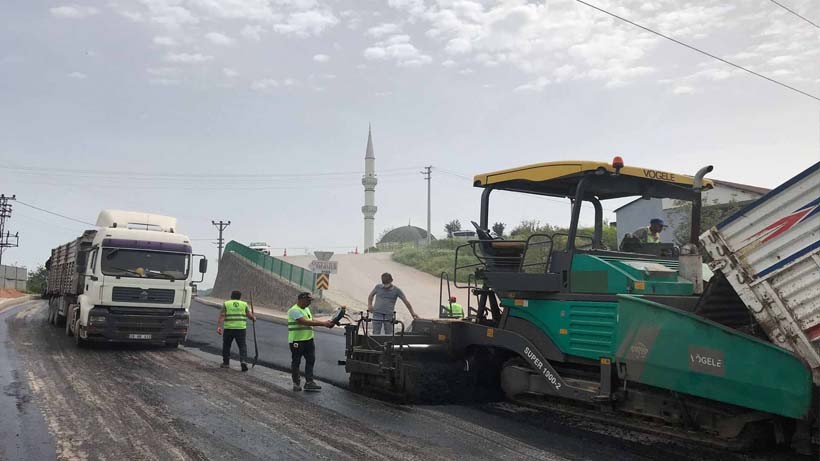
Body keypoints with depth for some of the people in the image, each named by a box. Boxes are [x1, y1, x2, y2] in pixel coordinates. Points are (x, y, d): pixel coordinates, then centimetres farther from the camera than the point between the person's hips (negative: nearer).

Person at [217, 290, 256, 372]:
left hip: (228, 328, 0)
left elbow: (222, 316, -4)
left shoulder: (226, 304, 7)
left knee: (226, 345, 16)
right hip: (241, 328, 0)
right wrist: (253, 318, 28)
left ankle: (226, 363, 21)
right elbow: (250, 315, 7)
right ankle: (243, 361, -15)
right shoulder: (244, 304, 9)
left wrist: (219, 327, -10)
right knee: (242, 346, 4)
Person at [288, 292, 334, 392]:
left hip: (308, 339, 9)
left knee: (311, 360, 4)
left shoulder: (306, 309, 15)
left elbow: (312, 320, 17)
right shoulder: (294, 310, -17)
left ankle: (309, 382, 8)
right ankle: (296, 383, 14)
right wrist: (323, 324, -27)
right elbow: (306, 322, -26)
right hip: (296, 341, -9)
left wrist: (325, 322, 2)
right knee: (296, 362, 4)